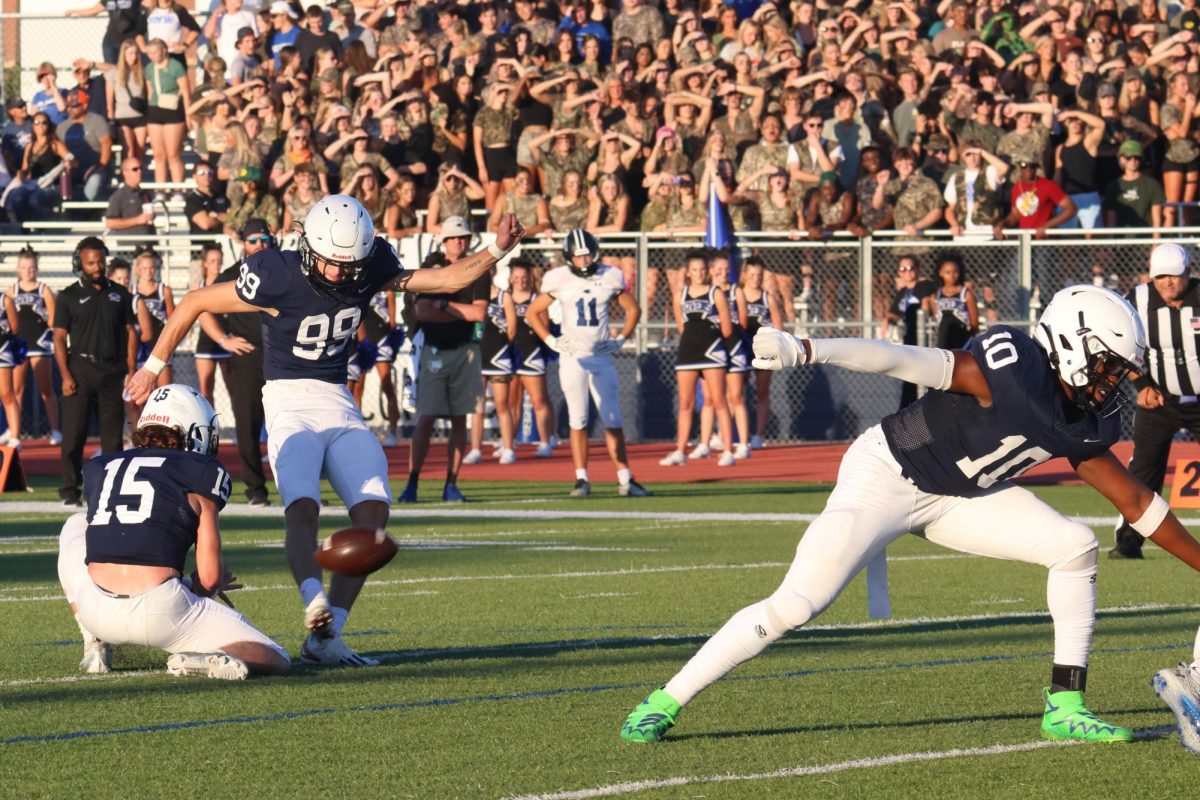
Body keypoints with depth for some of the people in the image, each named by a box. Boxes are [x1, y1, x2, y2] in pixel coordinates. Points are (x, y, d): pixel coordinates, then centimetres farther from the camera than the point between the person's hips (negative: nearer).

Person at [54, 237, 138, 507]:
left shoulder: (119, 294, 11)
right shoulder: (69, 297, 3)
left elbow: (130, 333, 13)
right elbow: (59, 338, 1)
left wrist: (131, 371, 3)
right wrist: (66, 376, -9)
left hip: (113, 371, 2)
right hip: (81, 368, -2)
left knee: (113, 434, 4)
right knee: (73, 433, -6)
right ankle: (70, 490, -1)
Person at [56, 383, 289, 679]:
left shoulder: (99, 469, 19)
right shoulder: (201, 472, 7)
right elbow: (210, 577, 3)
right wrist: (200, 586, 28)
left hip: (96, 612, 4)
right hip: (160, 615, -4)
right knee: (275, 660, 10)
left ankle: (94, 645, 22)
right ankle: (205, 659, -19)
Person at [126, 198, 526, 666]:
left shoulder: (371, 268, -3)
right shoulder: (276, 278, -16)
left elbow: (447, 279, 5)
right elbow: (193, 304, -5)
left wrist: (497, 251, -11)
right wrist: (154, 367, 2)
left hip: (339, 402, 5)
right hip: (290, 401, -5)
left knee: (373, 512, -12)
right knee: (302, 508, -27)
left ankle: (325, 637, -13)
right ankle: (316, 606, -49)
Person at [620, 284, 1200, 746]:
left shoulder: (1085, 425, -2)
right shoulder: (1009, 367, -26)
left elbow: (1135, 501, 9)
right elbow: (907, 362, -32)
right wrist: (805, 350, -42)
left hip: (956, 496, 8)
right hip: (887, 474, -8)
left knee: (1074, 548, -6)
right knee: (794, 606, -16)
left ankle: (1064, 709, 0)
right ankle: (665, 704, -5)